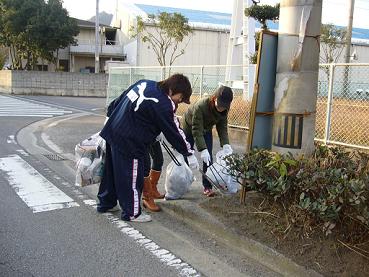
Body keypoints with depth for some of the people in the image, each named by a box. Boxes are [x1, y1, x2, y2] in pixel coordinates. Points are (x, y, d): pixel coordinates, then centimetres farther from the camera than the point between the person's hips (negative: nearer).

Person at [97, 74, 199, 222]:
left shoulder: (145, 83, 5)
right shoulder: (163, 105, -20)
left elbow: (116, 103, 14)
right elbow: (173, 133, -13)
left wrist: (111, 116, 26)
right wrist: (189, 154, -4)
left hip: (113, 131, 10)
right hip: (129, 142, -10)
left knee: (111, 170, 22)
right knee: (132, 178, 5)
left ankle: (105, 203, 38)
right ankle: (132, 213, 19)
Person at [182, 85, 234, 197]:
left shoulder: (224, 109, -24)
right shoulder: (200, 106, -41)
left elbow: (222, 127, -17)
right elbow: (197, 130, -40)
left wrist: (225, 144, -32)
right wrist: (203, 149, -46)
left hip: (206, 130, 4)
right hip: (189, 128, -4)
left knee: (208, 158, -6)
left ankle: (207, 187, 2)